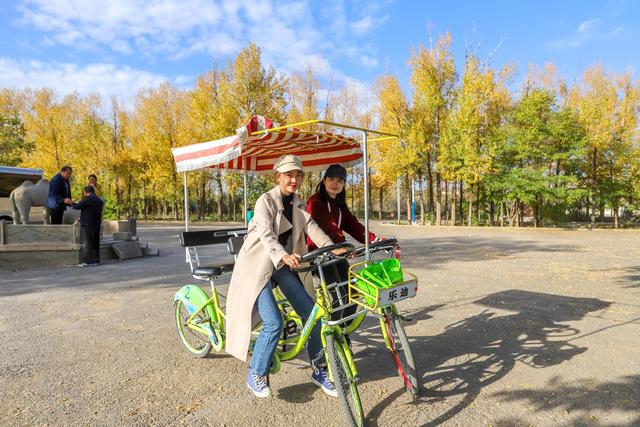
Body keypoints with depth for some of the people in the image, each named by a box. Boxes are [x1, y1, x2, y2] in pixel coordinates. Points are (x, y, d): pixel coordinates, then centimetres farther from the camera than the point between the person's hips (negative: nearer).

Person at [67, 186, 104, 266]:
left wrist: (70, 202, 5)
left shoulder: (88, 199, -11)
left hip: (87, 224, -8)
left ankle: (87, 261, -6)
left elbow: (78, 206, -15)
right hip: (97, 224, 8)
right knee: (95, 243, 10)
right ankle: (96, 260, 12)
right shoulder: (100, 200, 14)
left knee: (86, 243, -5)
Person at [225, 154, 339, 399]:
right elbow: (267, 236, -29)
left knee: (312, 314, -3)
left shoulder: (299, 205, 7)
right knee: (274, 323, -16)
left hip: (283, 265, 6)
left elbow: (313, 229, -8)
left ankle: (319, 370, 16)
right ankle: (256, 376, 9)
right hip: (257, 265, -6)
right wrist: (284, 257, -48)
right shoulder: (265, 201, -14)